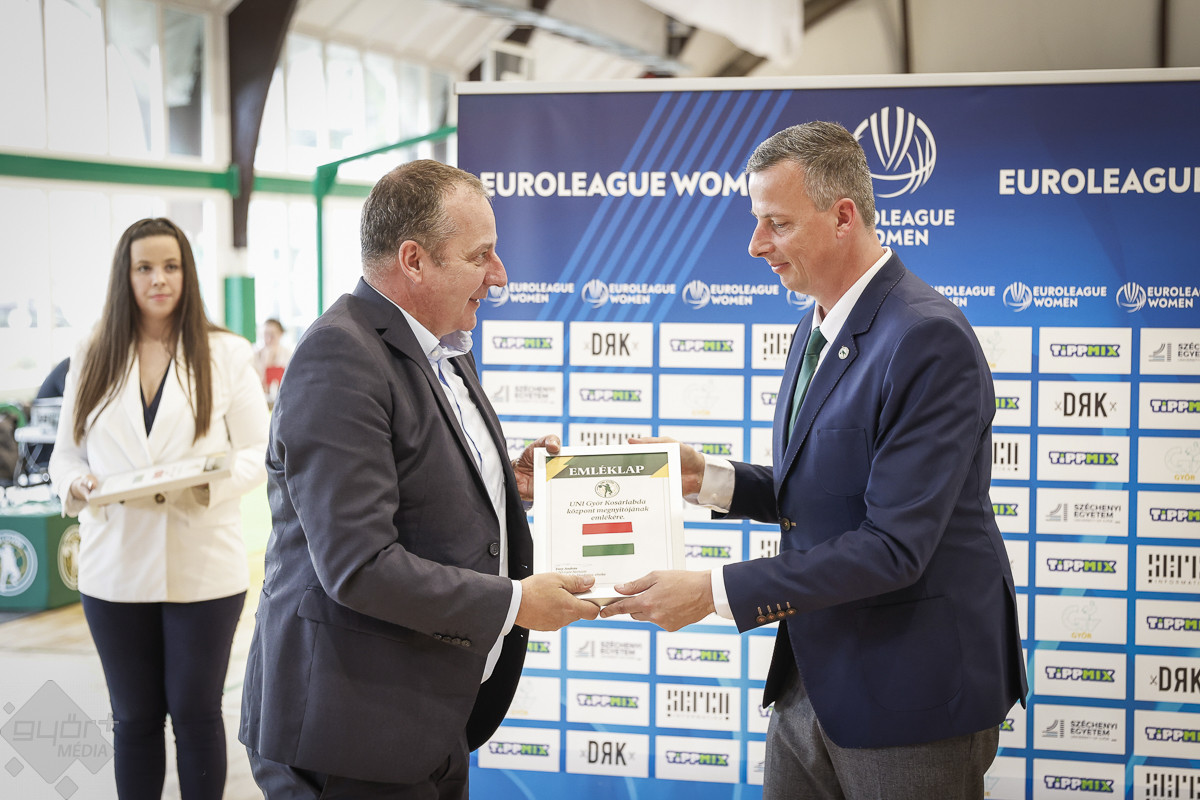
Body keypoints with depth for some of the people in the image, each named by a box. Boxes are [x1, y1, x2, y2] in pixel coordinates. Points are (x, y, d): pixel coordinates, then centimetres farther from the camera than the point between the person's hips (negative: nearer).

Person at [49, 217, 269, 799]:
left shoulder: (227, 354, 0)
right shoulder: (91, 358, 7)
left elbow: (259, 452, -2)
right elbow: (65, 452, 10)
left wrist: (206, 482, -21)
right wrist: (75, 483, -13)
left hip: (202, 567, -2)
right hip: (117, 567, 2)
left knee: (196, 713, 7)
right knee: (134, 717, 13)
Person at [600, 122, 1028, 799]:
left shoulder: (930, 340, -21)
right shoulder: (817, 330, 10)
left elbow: (894, 546, -25)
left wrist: (716, 592, -25)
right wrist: (708, 478, 1)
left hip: (911, 693, -8)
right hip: (812, 679, 9)